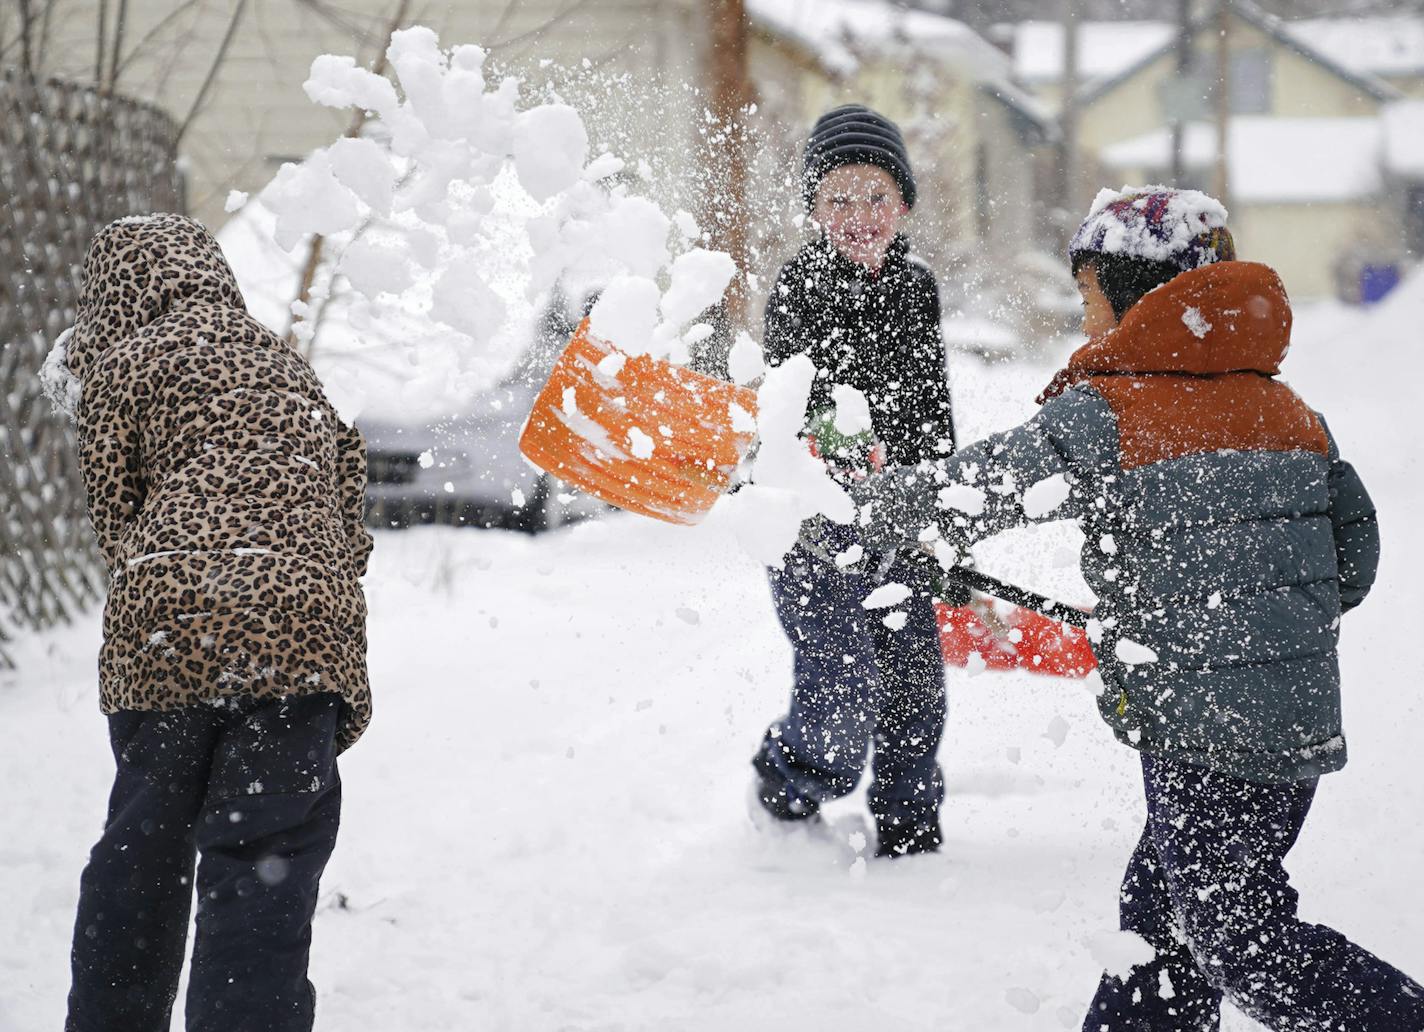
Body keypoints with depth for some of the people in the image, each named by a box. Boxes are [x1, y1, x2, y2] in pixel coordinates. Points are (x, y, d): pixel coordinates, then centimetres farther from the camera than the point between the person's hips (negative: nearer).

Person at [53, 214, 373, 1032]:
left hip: (164, 626, -1)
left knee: (141, 855, 14)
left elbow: (117, 518, 8)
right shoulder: (287, 362, 24)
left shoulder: (120, 365, 11)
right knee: (264, 873, 0)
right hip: (303, 623, 2)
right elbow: (347, 503, 19)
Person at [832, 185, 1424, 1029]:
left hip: (1204, 733, -8)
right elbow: (1355, 549, 15)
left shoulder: (1103, 417, -11)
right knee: (1159, 915, 17)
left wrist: (866, 501, 11)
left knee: (1240, 941, 0)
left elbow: (967, 496, -7)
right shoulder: (1290, 412, 10)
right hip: (1302, 718, 8)